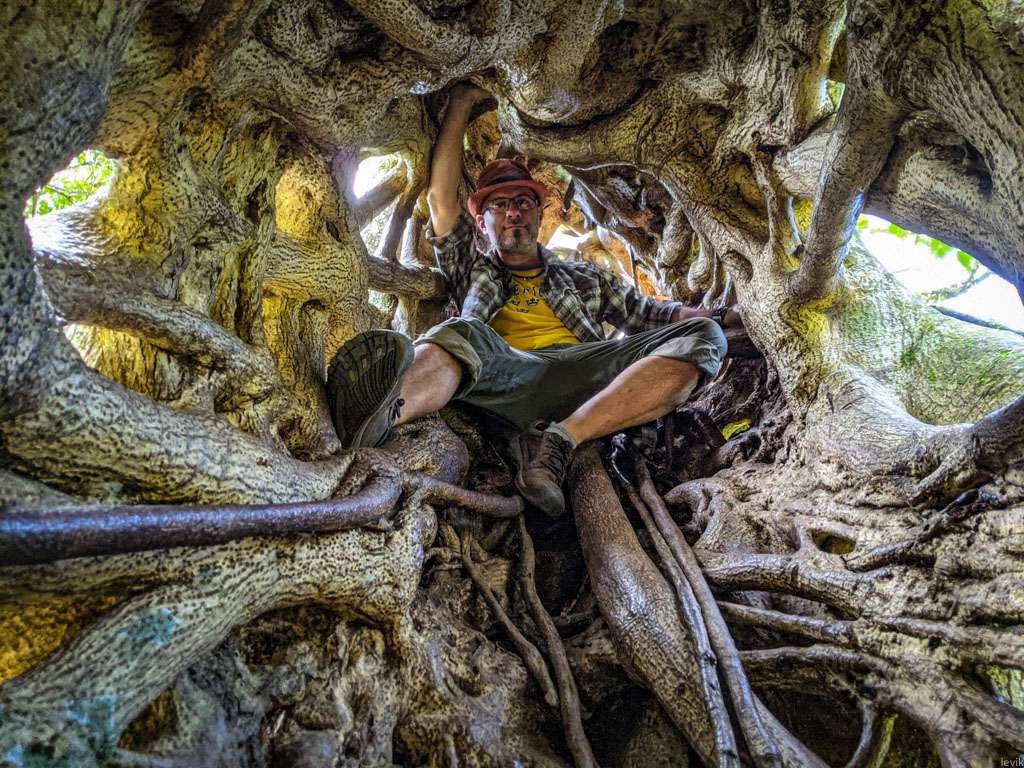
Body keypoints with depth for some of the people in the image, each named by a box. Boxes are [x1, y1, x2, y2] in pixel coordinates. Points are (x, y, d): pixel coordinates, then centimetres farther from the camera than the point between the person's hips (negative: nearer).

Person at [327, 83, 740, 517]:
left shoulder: (584, 278, 38)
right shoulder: (471, 271, 32)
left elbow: (647, 312, 31)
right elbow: (441, 197, 23)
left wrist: (720, 317, 14)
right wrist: (461, 103, 27)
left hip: (584, 374, 2)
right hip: (504, 374, -2)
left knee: (700, 338, -22)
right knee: (462, 333, -35)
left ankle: (561, 438, -41)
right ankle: (376, 423, -68)